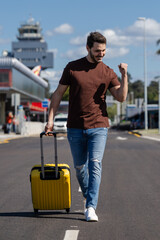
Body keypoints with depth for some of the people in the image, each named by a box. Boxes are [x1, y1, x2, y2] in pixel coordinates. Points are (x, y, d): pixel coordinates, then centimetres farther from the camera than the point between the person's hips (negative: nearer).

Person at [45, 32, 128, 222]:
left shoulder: (107, 72, 4)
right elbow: (58, 93, 7)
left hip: (98, 127, -1)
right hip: (75, 128, 1)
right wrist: (50, 119, 2)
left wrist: (124, 75, -16)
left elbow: (121, 97, -3)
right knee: (80, 167, 10)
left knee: (95, 165, -13)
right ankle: (89, 200, 32)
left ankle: (91, 208, -13)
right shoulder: (72, 68, 3)